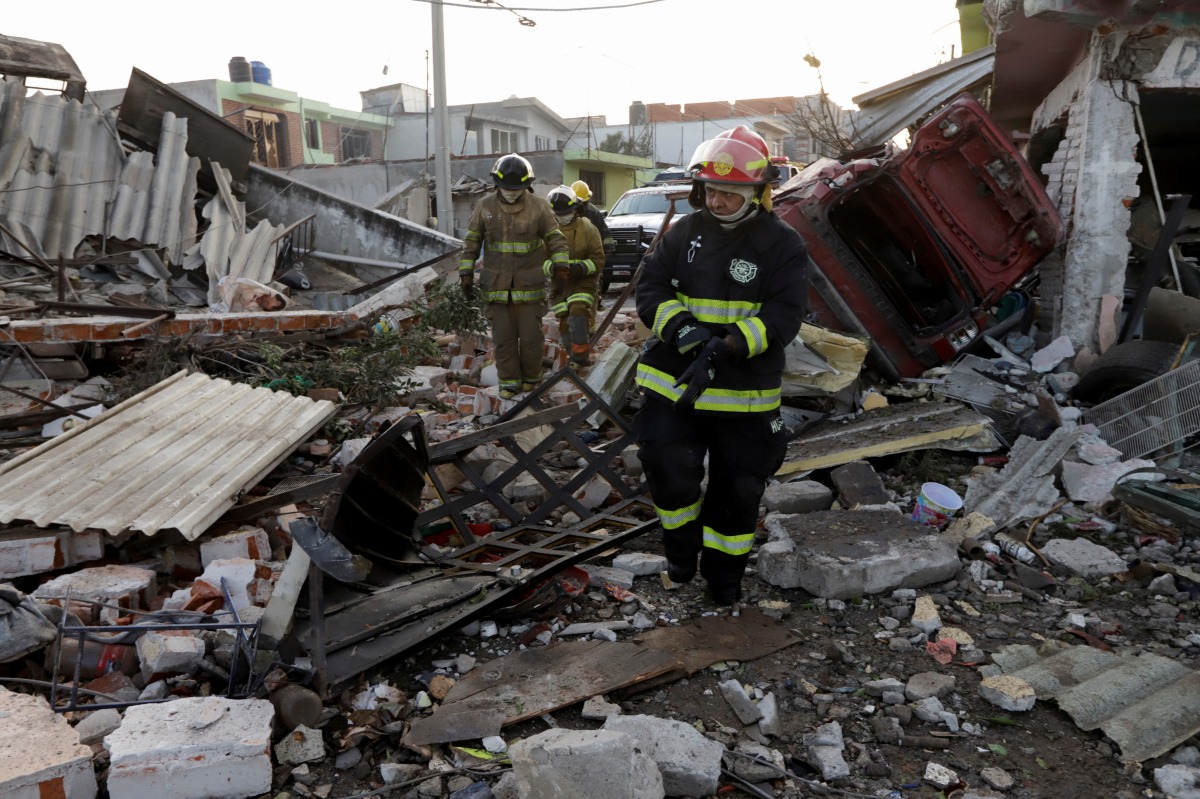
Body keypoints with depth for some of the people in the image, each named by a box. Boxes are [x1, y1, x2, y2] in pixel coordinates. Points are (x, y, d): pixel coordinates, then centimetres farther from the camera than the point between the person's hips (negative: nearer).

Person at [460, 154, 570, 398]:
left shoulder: (539, 207, -4)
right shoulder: (484, 207, 0)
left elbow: (556, 240, -1)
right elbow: (471, 242, 5)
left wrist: (561, 267, -15)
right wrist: (466, 273, 1)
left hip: (529, 285, -1)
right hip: (496, 284, 1)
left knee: (531, 336, 5)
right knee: (503, 337, 6)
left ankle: (531, 378, 24)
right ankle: (509, 381, 18)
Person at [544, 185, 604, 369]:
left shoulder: (588, 229, -5)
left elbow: (598, 259, -5)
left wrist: (582, 268, -24)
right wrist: (552, 267, -24)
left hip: (584, 282, -3)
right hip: (559, 285, 3)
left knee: (577, 317, -23)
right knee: (565, 324, 6)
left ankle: (580, 357, -17)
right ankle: (578, 359, 20)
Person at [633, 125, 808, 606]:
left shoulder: (782, 246, -5)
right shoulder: (684, 232, 4)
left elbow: (782, 317, -15)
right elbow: (650, 289, -1)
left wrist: (727, 347, -30)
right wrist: (679, 326, -22)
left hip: (745, 393, -1)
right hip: (672, 381, 2)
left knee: (738, 489, 10)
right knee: (670, 470, -7)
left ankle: (724, 571, 34)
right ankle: (682, 549, 23)